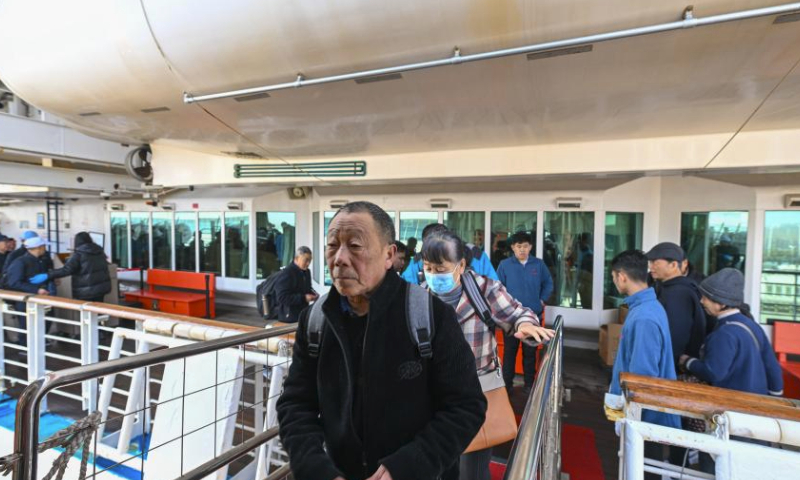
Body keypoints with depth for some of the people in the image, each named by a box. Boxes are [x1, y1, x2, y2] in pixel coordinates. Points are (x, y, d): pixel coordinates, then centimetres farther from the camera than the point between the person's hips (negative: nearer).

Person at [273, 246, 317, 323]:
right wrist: (303, 298, -27)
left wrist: (313, 294, 2)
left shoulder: (306, 272, 11)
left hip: (303, 313, 8)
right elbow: (282, 298, -22)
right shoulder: (286, 274, -16)